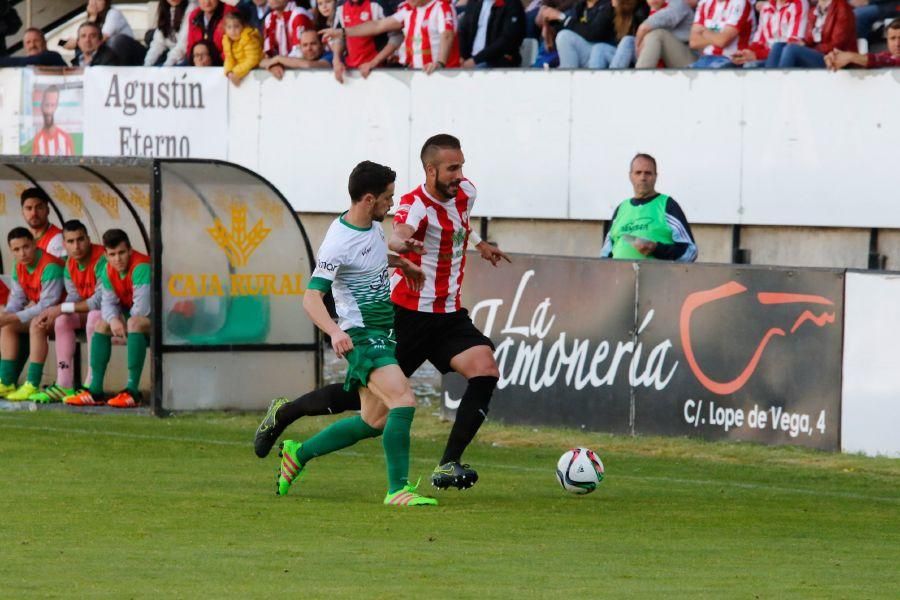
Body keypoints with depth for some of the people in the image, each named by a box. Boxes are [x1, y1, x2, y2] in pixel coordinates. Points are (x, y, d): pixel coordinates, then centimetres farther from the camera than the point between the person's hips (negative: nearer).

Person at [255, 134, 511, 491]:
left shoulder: (465, 192, 4)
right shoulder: (416, 205, -20)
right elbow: (397, 235, -44)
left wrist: (479, 244, 43)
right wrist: (401, 243, -67)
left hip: (449, 315, 6)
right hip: (408, 312, -6)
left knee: (485, 371, -19)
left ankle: (448, 465, -17)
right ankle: (283, 413, 27)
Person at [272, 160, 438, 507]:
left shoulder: (372, 224, 7)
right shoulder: (339, 242, -21)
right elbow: (312, 298, -25)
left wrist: (400, 262, 20)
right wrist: (335, 332, -41)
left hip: (382, 332, 10)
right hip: (360, 336, -10)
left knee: (374, 422, 13)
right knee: (403, 401, -25)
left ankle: (298, 454, 29)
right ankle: (398, 489, -22)